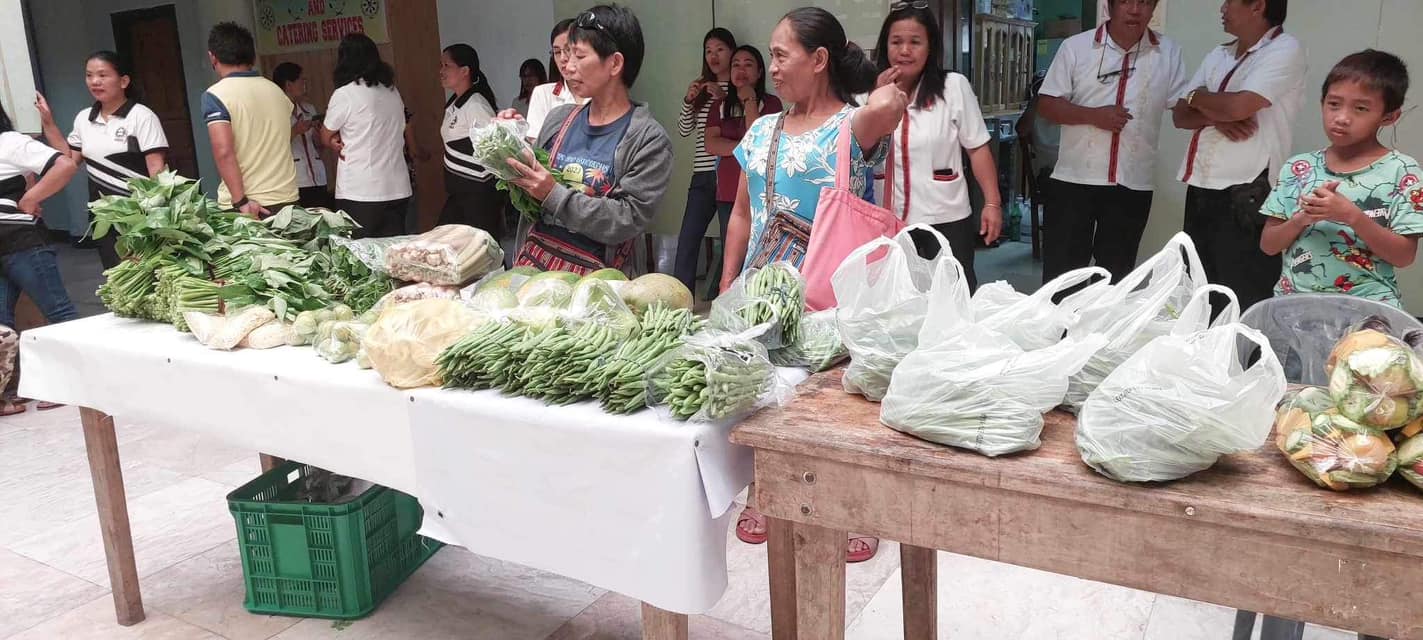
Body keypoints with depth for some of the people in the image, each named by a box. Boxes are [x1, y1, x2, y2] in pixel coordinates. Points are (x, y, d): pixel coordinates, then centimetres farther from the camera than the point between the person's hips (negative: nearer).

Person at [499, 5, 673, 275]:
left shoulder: (649, 140, -6)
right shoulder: (558, 118, 10)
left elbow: (628, 220, -13)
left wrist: (554, 195, -16)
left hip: (593, 275, -4)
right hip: (532, 260, 4)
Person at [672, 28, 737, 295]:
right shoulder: (701, 87, 17)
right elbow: (684, 130, 15)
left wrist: (725, 98, -14)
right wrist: (688, 100, -1)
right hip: (703, 174, 4)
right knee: (687, 241, -1)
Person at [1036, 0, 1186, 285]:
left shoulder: (1168, 53, 5)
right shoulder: (1076, 47, -1)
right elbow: (1046, 104, -2)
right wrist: (1093, 115, -16)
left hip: (1134, 184, 2)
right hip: (1075, 179, -2)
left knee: (1116, 273, 13)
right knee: (1061, 268, 3)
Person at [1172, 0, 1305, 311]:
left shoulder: (1285, 50, -7)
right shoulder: (1218, 56, 16)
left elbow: (1239, 105, -20)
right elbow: (1181, 115, 12)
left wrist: (1198, 96, 0)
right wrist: (1216, 115, -9)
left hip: (1245, 194, -8)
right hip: (1201, 188, 8)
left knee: (1245, 302, -4)